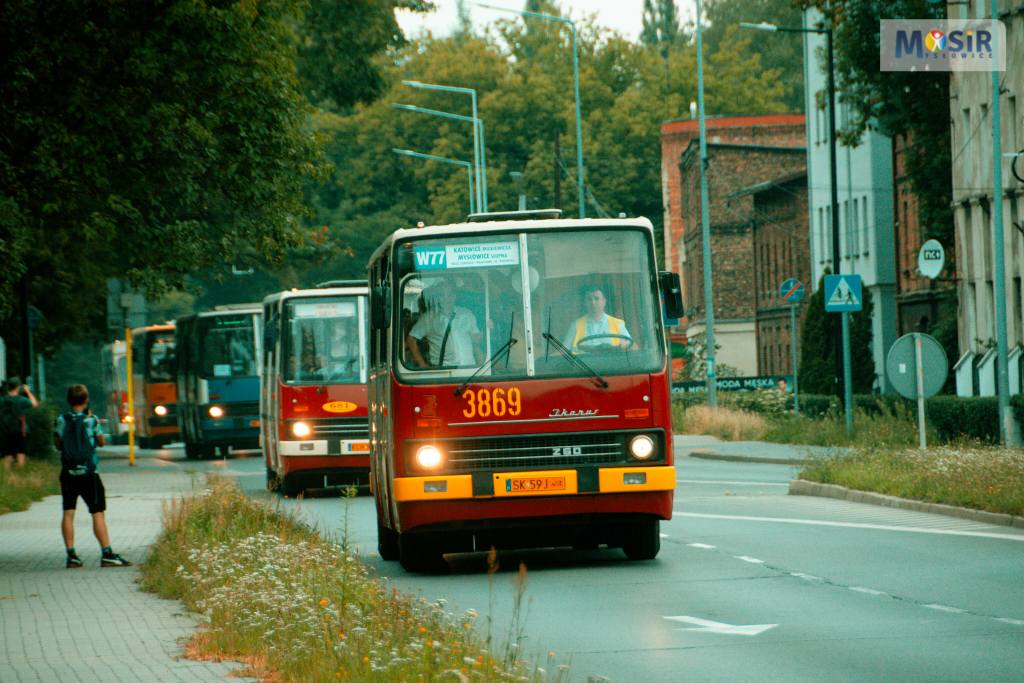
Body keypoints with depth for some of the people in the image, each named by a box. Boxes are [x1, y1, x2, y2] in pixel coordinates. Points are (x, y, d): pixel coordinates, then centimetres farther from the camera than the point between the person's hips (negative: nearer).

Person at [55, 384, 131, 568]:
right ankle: (107, 554, -6)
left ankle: (71, 555, 4)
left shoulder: (61, 420, -2)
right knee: (98, 513, -1)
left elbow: (58, 444, 6)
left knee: (68, 513, 7)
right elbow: (101, 441, 6)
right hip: (88, 473, -3)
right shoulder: (91, 420, -7)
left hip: (68, 473, 3)